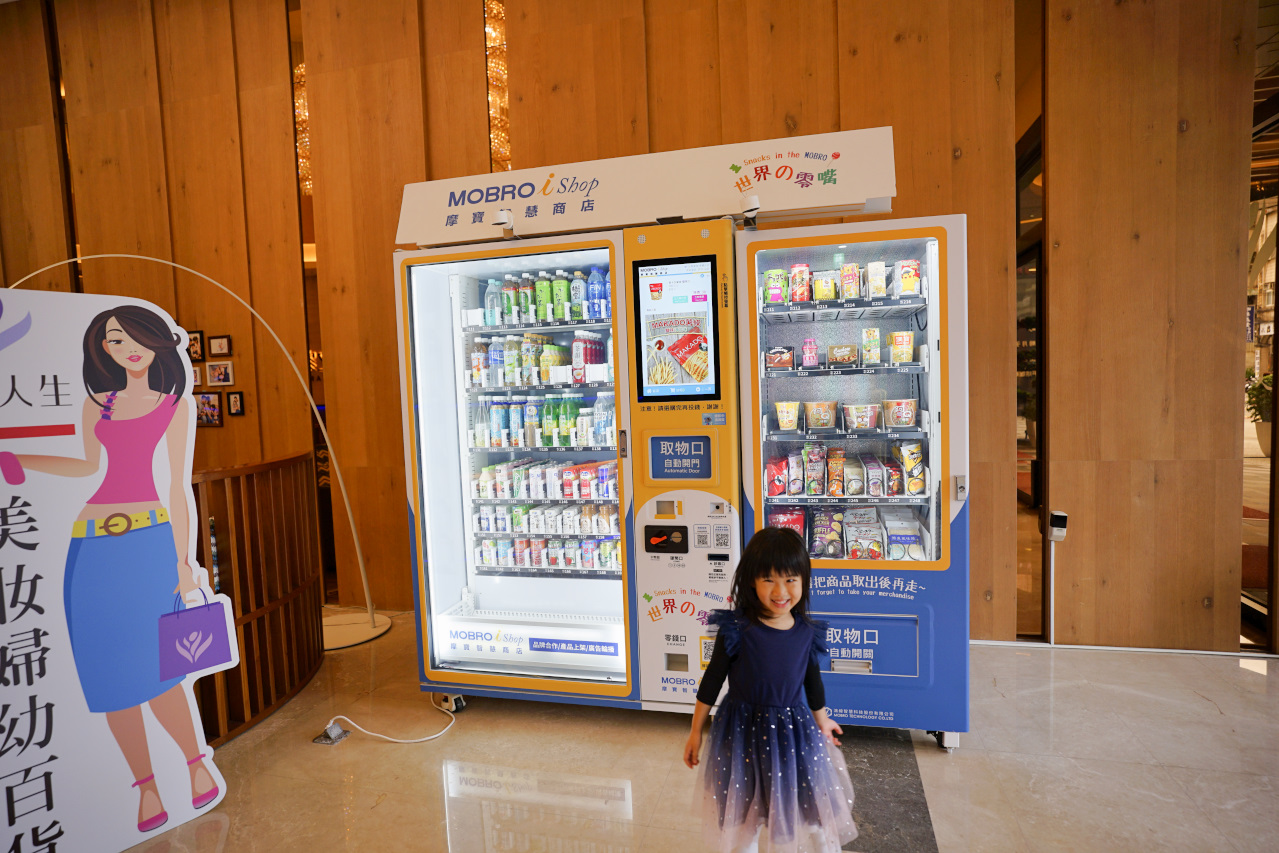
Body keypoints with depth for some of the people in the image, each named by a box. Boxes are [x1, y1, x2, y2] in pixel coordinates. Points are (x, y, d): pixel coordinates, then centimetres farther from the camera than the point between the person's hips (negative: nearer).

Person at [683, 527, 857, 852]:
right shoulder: (736, 629, -20)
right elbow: (712, 679, -9)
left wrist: (821, 721, 23)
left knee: (804, 811, 16)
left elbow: (812, 681, 9)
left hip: (794, 733, 2)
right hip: (743, 733, -2)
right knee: (742, 818, 16)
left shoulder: (808, 632, -9)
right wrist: (696, 731, -1)